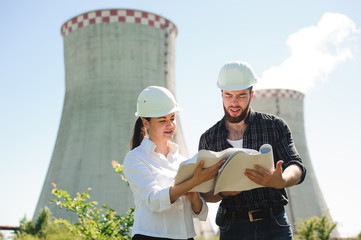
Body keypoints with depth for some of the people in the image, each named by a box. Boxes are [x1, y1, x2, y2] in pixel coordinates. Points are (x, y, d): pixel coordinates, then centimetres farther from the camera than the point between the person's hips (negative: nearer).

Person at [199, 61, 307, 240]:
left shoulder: (275, 126, 5)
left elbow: (297, 168, -5)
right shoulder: (208, 139, 9)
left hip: (273, 226, -1)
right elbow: (204, 192, 8)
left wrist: (281, 181, -28)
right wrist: (222, 193, -15)